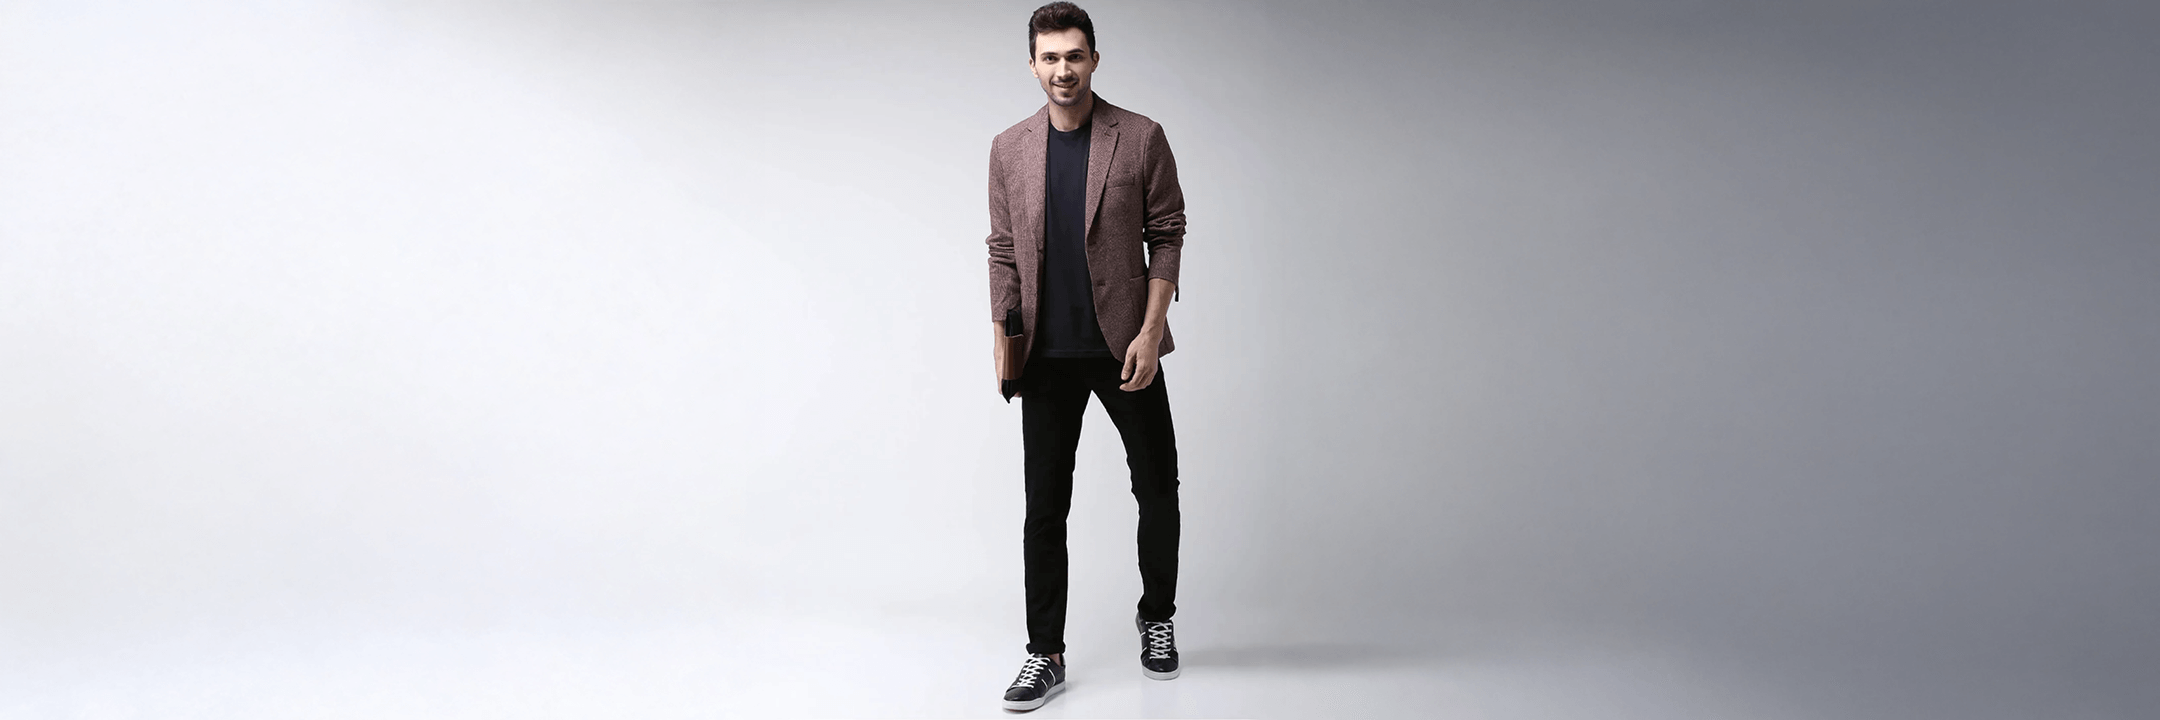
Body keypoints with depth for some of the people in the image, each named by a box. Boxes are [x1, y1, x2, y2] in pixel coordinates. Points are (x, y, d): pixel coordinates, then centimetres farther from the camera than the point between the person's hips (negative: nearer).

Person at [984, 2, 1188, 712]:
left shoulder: (1142, 138, -2)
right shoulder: (1009, 149, 6)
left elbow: (1167, 237, -2)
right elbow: (1004, 251, 10)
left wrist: (1149, 333, -11)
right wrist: (1002, 341, 4)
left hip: (1126, 347, -1)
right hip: (1048, 357, 2)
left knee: (1157, 489, 8)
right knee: (1044, 508, 4)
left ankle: (1157, 618, 32)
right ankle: (1045, 655, 15)